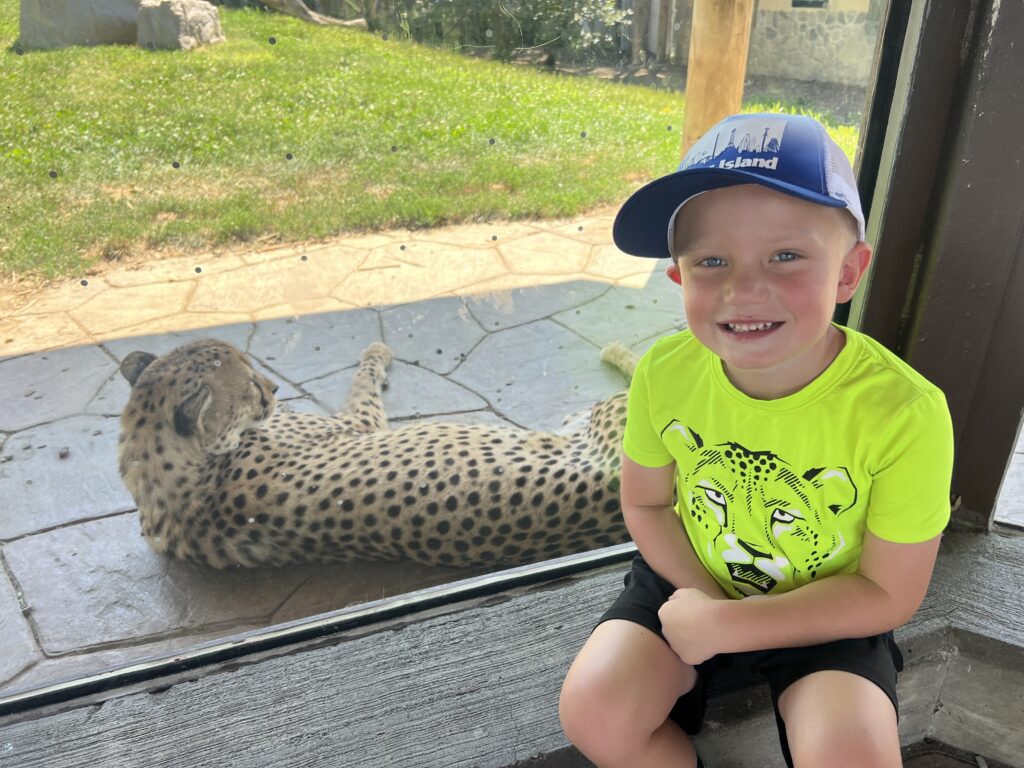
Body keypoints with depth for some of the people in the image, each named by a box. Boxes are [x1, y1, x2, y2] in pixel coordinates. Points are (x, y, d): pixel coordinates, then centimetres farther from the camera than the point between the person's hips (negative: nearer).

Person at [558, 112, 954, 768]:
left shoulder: (904, 413, -27)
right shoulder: (664, 373, -18)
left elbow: (889, 593, -17)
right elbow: (646, 504, -1)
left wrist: (721, 626, -20)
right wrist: (703, 599, -16)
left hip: (826, 610, -1)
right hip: (693, 579, 2)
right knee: (593, 712, -16)